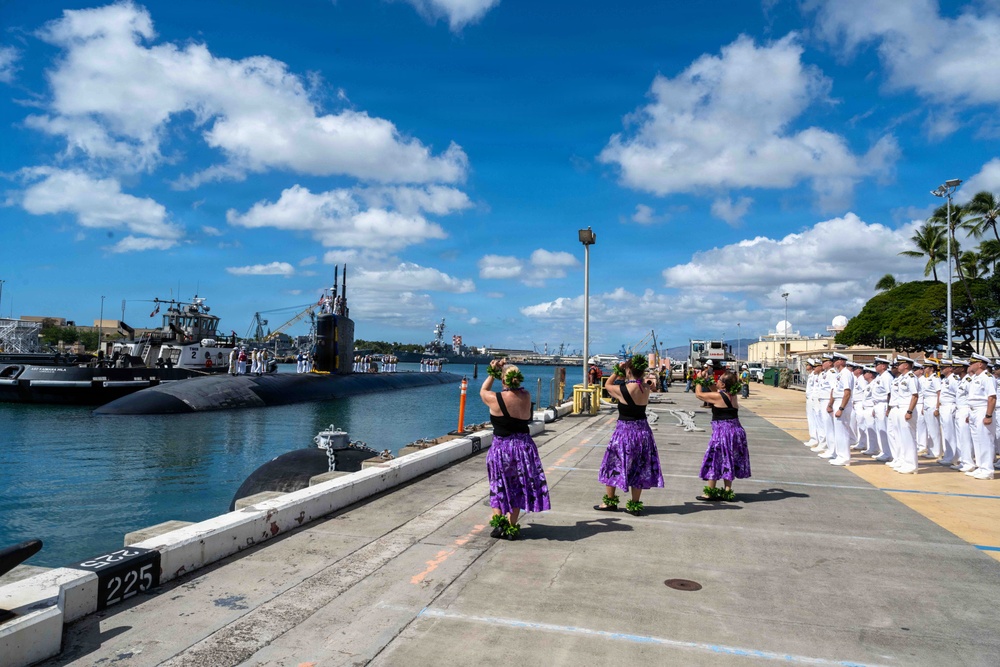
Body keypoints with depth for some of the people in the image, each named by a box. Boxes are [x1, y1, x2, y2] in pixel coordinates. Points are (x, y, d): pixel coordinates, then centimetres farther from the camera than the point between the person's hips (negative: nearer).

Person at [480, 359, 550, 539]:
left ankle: (498, 522, 8)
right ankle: (511, 528, 15)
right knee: (517, 487, 13)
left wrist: (492, 373, 15)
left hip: (501, 447, -2)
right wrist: (507, 370, 13)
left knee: (498, 486, 16)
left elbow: (483, 391, 7)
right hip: (523, 447, 2)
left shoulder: (495, 399, -17)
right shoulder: (526, 397, -8)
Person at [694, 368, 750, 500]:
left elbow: (699, 394, -3)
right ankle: (728, 491, 21)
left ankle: (710, 492, 11)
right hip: (736, 430, 8)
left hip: (722, 431, -8)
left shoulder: (717, 396, -16)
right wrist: (708, 379, 19)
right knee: (728, 461, 16)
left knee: (714, 459, 4)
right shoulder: (732, 395, 5)